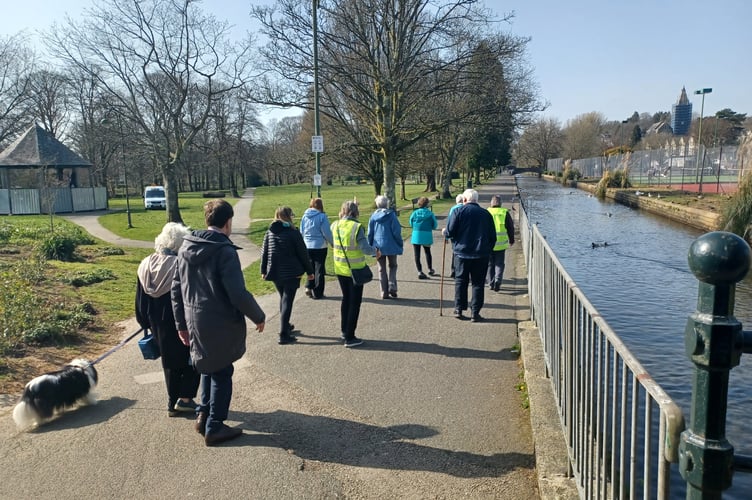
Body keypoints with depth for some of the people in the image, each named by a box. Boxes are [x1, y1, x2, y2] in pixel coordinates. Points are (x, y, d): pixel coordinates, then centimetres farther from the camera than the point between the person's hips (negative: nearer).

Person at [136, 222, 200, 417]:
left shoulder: (146, 265, 1)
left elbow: (141, 300, 8)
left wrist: (147, 324, 17)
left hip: (158, 324, 6)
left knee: (170, 363, 20)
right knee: (192, 359, 14)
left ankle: (173, 404, 26)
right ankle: (185, 398, 9)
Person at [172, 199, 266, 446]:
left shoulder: (186, 247, 4)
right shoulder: (225, 251, -19)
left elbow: (177, 289, 9)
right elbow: (238, 294, -23)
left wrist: (181, 324, 16)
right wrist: (259, 317, -8)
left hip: (194, 321, 7)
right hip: (220, 323, -7)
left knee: (209, 366, 26)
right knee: (222, 372, 9)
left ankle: (204, 415, 31)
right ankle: (214, 427, 18)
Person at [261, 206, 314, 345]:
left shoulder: (269, 232, 4)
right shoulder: (293, 232, -11)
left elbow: (264, 253, 8)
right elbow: (303, 254, -8)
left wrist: (264, 271, 18)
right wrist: (309, 271, 0)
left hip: (275, 273, 5)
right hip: (291, 273, -5)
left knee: (283, 299, 23)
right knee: (287, 302, -2)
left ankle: (286, 326, 36)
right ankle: (284, 335, -4)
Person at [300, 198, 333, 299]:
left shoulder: (304, 216, 2)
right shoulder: (322, 216, -13)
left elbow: (301, 232, 9)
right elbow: (327, 232, -10)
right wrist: (332, 243, 5)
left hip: (307, 246, 4)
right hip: (320, 246, -4)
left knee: (311, 267, 18)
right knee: (319, 269, 5)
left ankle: (309, 287, 3)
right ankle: (317, 293, 8)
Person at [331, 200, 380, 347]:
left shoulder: (335, 226, -3)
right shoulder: (356, 227, -20)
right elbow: (365, 248, -21)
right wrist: (376, 251, -3)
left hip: (340, 269, 6)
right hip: (355, 270, -6)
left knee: (346, 299, 22)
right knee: (355, 303, 6)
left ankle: (344, 331, 31)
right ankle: (349, 337, 8)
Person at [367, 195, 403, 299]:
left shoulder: (373, 216, 2)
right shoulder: (391, 214, -7)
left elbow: (370, 233, 5)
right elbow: (396, 231, -9)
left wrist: (370, 247, 14)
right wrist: (400, 244, 0)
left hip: (378, 246, 2)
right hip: (391, 246, -2)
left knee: (381, 269, 10)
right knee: (393, 266, 15)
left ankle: (384, 292, 9)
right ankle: (392, 287, -3)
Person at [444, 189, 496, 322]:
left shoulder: (458, 211, -4)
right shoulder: (486, 214, 5)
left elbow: (449, 232, -9)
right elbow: (493, 237, 8)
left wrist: (445, 233, 13)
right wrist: (487, 250, 20)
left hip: (462, 252, -1)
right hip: (481, 255, 1)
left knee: (460, 281, 11)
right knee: (478, 283, 5)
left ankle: (459, 310, 13)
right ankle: (475, 313, 5)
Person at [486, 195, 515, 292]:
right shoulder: (505, 213, -2)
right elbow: (511, 227, 3)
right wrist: (511, 240, 16)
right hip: (501, 243, -1)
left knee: (490, 263, 12)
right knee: (500, 263, 7)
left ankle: (491, 283, 16)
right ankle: (498, 280, -13)